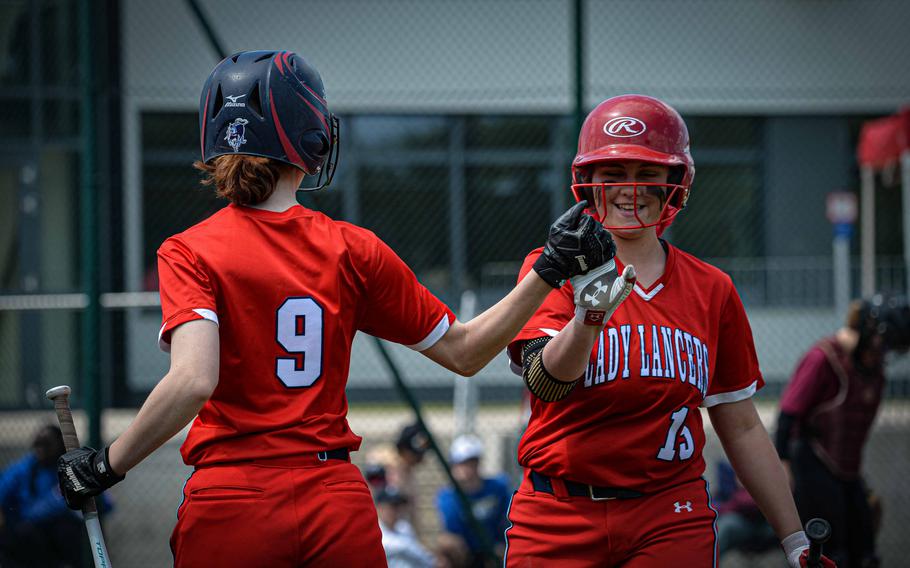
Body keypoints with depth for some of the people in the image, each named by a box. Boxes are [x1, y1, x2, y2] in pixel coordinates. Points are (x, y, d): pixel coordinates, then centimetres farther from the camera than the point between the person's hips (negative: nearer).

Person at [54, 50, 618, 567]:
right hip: (339, 508, 2)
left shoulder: (188, 253, -5)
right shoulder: (353, 251, 2)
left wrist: (106, 466, -9)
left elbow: (192, 381, -19)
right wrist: (550, 272, 14)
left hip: (229, 507, -2)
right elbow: (464, 351, 9)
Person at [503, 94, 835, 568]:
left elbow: (741, 428, 13)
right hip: (557, 524, -1)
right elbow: (545, 383, -18)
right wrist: (588, 316, -37)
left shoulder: (711, 291, 8)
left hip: (671, 524, 1)